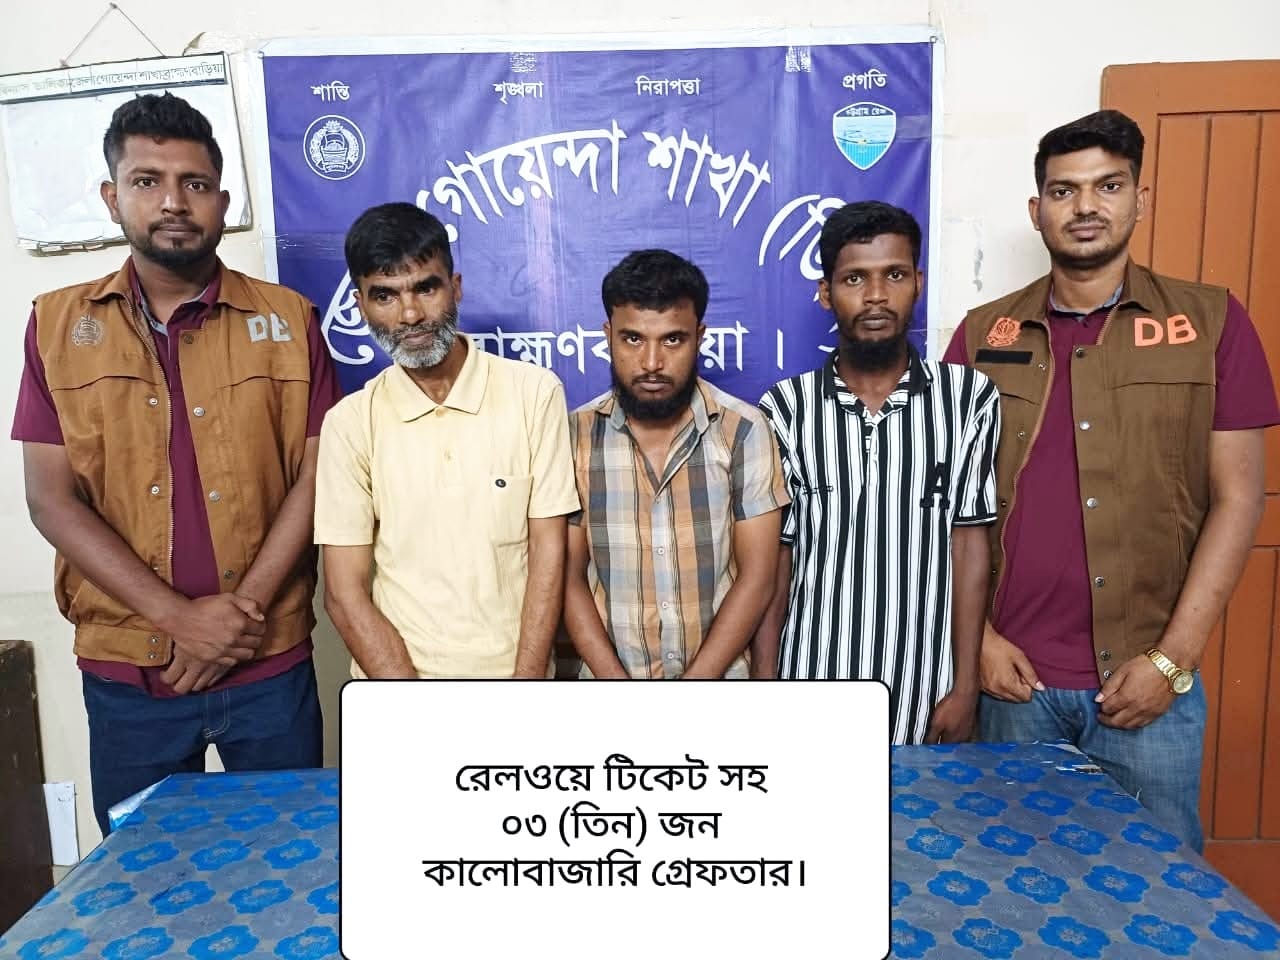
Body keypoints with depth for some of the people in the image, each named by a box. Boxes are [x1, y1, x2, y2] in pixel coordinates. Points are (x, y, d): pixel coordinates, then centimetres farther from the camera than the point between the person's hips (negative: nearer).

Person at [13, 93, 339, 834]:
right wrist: (178, 617, -13)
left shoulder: (287, 320, -1)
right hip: (123, 673, 1)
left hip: (269, 667, -1)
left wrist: (242, 609, -13)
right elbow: (52, 500, -3)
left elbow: (316, 475, -5)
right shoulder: (60, 325, 1)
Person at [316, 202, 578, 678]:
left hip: (513, 668, 0)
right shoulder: (350, 422, -7)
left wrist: (526, 681, -13)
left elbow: (548, 556, -8)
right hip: (394, 675, 1)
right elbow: (345, 592, -7)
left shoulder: (535, 392, -9)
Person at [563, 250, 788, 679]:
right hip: (609, 672, 1)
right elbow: (569, 577, -5)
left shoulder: (744, 430, -12)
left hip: (717, 674, 0)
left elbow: (756, 576, -11)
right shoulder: (576, 435, -9)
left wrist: (694, 684, -15)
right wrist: (615, 679, -14)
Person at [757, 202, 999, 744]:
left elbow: (969, 545, -1)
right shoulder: (784, 409, -3)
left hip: (924, 695, 0)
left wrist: (965, 683, -3)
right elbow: (773, 561, 0)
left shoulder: (969, 398, -3)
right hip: (811, 686, 0)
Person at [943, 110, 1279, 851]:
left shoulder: (1212, 322, 1)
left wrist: (1173, 658, -7)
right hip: (1016, 677, 1)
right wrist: (975, 634, -4)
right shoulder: (983, 335, 3)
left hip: (1150, 679, -1)